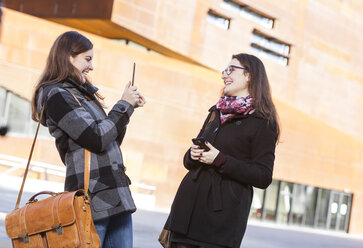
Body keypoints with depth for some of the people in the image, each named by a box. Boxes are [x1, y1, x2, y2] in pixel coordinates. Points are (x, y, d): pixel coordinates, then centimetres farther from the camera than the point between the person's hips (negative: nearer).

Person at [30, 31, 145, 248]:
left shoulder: (82, 92, 20)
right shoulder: (57, 95, -8)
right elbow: (97, 139, -17)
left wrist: (128, 106, 14)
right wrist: (124, 105, -6)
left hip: (117, 196, 9)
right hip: (93, 198, -9)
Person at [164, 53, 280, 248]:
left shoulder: (262, 123, -3)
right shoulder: (216, 113, 18)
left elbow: (263, 177, -10)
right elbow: (188, 161, 23)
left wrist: (220, 160, -16)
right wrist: (192, 154, -1)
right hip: (189, 206, 6)